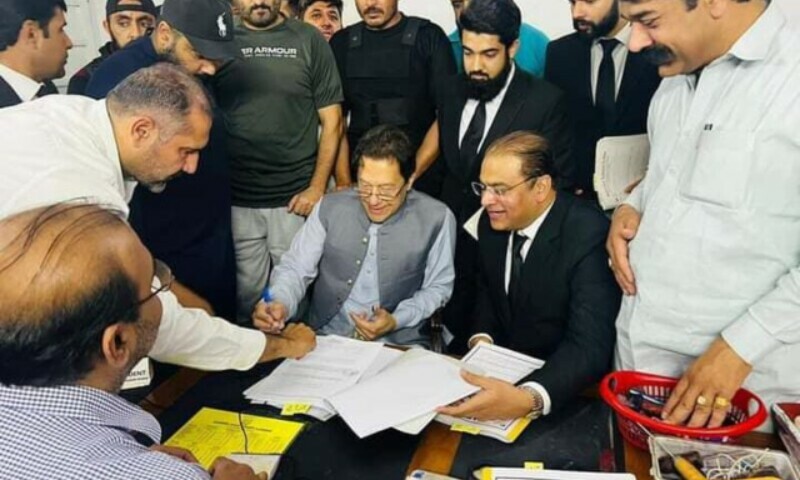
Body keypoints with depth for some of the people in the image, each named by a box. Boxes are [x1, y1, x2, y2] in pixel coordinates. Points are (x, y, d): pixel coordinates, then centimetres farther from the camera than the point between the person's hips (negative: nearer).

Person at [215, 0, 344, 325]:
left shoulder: (308, 40, 2)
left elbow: (331, 120, 1)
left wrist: (317, 187, -6)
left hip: (295, 198, 0)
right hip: (236, 200, 1)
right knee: (246, 294, 9)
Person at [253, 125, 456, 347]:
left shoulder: (436, 218, -6)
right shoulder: (330, 207, -1)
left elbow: (438, 287, 2)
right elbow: (295, 268, 1)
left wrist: (396, 320, -12)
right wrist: (280, 304, -20)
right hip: (328, 337, 0)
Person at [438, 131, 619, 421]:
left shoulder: (587, 234, -22)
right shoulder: (493, 220, -3)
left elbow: (591, 346, -29)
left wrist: (527, 399, -45)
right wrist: (482, 338, -4)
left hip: (561, 383, -6)